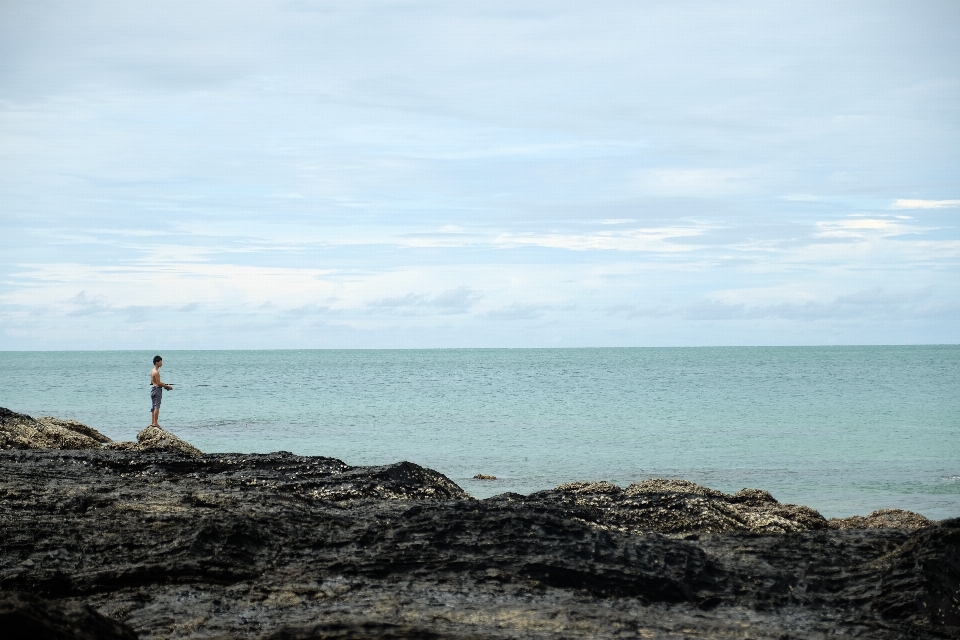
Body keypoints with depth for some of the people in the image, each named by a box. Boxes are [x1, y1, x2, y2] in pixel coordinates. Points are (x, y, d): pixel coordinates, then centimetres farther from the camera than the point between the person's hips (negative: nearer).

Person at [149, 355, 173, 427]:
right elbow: (158, 383, -18)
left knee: (154, 407, 14)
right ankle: (155, 423, -10)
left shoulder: (153, 371, 13)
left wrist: (164, 385, 16)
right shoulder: (156, 372, -17)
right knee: (156, 407, -9)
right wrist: (167, 386, -10)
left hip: (153, 388, 10)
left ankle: (152, 422, 20)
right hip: (157, 389, -10)